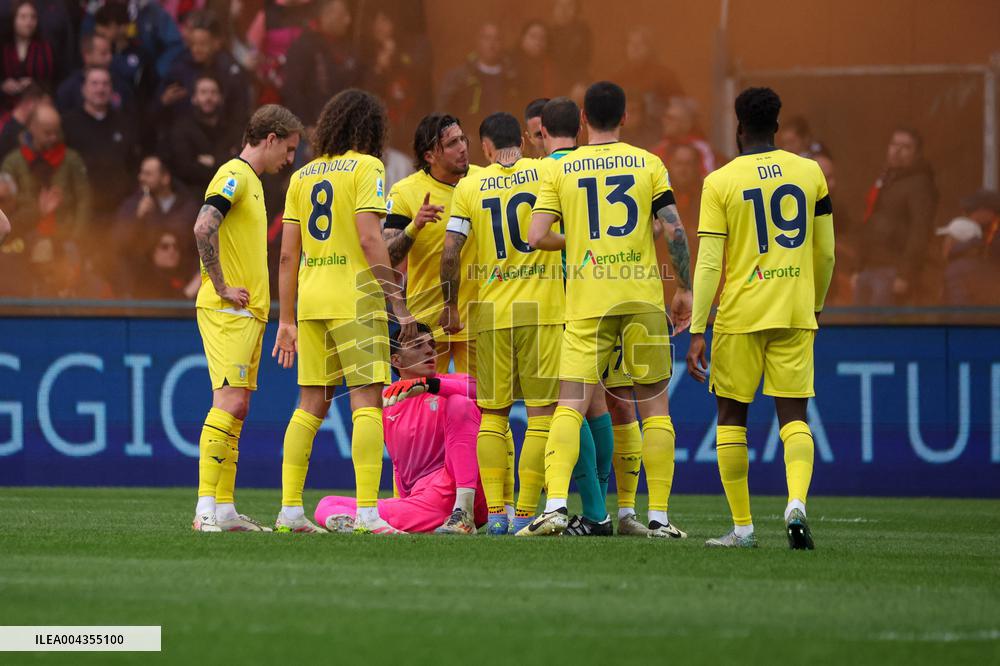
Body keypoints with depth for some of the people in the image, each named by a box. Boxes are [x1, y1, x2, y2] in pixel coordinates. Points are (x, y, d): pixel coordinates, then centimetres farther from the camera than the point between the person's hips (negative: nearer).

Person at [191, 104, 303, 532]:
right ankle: (206, 509, -20)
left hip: (247, 311, 10)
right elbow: (204, 228, -25)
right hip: (227, 310, -10)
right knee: (230, 402, -16)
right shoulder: (234, 175, -10)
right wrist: (222, 287, -21)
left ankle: (224, 511, 10)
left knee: (235, 408, 8)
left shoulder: (250, 181, 21)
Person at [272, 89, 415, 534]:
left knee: (311, 405, 11)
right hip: (355, 297, -6)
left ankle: (290, 511, 8)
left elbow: (288, 255, 12)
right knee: (366, 401, -6)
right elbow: (369, 239, -14)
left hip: (309, 299, 6)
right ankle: (367, 514, -14)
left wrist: (287, 321, 16)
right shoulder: (365, 167, -3)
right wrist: (398, 303, -12)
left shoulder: (302, 176, 14)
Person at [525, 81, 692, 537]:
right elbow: (674, 230, -2)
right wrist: (686, 289, 6)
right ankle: (658, 514, 5)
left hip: (586, 299, 0)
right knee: (654, 405, 8)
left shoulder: (561, 170, 5)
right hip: (643, 296, 0)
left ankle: (555, 505, -19)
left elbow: (537, 237, -2)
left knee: (570, 405, -2)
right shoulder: (648, 164, 4)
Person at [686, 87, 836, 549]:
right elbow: (825, 253, 11)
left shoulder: (720, 182, -4)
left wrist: (697, 331, -6)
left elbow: (709, 263, -8)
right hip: (796, 313, 2)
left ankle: (743, 527, 8)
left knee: (731, 417, 10)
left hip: (740, 315, -2)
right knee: (794, 417, 3)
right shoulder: (810, 172, 5)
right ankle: (796, 503, -22)